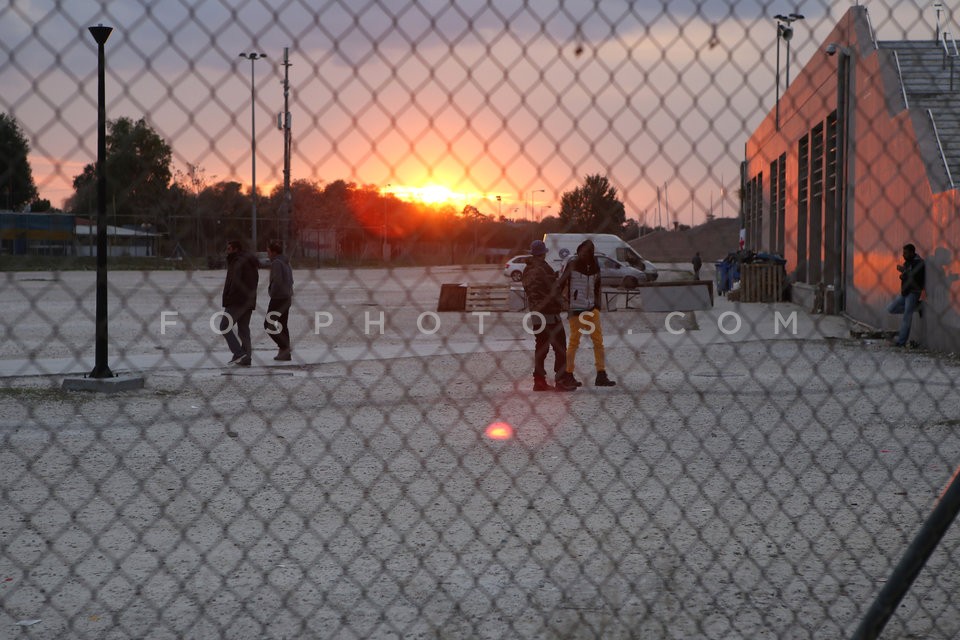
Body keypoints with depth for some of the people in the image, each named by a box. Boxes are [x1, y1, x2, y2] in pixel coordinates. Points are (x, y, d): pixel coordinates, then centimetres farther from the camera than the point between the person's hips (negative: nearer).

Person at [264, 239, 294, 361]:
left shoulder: (276, 263, -15)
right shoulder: (286, 262, 15)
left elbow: (277, 281, -24)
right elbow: (291, 280, 19)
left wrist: (271, 292, -12)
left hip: (278, 298, -10)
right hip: (287, 297, 10)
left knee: (268, 324, -5)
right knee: (283, 325, 13)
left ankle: (284, 347, -11)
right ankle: (286, 353, 12)